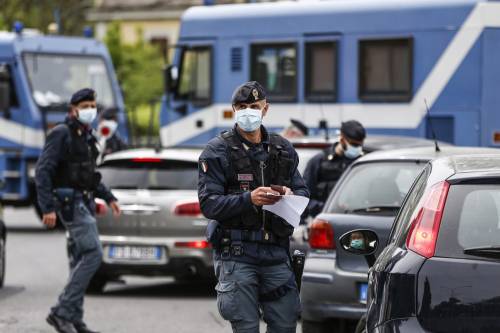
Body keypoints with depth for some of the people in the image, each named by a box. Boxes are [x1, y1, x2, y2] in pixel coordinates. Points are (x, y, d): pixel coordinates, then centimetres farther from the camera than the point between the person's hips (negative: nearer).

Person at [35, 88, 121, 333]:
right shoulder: (61, 134, -12)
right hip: (70, 202, -9)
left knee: (81, 260, 8)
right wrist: (47, 208, -24)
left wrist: (108, 197, 22)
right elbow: (43, 170, -18)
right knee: (93, 255, -17)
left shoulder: (86, 137, 16)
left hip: (84, 202, 9)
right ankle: (62, 312, -15)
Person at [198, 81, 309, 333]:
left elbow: (303, 192, 17)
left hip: (276, 252, 4)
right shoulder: (218, 151, 0)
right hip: (236, 253, -4)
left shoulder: (283, 149, 15)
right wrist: (248, 199, -23)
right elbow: (209, 203, -8)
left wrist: (291, 195, -8)